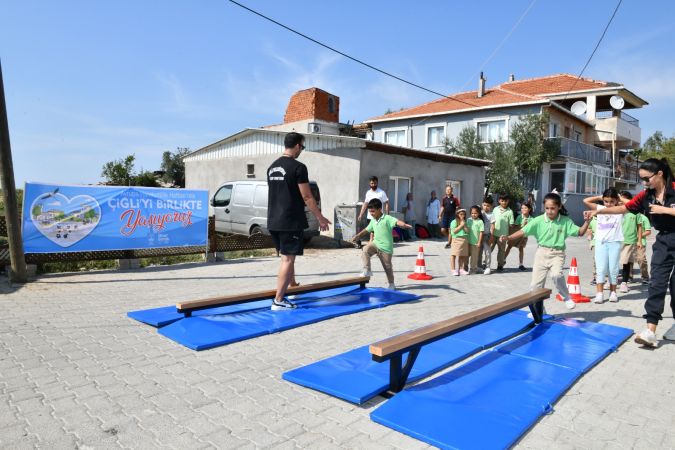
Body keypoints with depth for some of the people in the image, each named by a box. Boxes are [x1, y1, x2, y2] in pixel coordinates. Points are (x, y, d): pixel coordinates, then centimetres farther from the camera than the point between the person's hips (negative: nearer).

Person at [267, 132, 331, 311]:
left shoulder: (272, 167, 13)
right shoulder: (298, 167, -12)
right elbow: (307, 197, -13)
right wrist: (320, 218, -4)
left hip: (274, 221, 8)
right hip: (291, 222, -8)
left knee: (286, 257, 18)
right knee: (288, 259, -1)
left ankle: (290, 289, 26)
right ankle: (278, 301, 2)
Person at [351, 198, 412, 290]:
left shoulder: (387, 218, -15)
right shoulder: (373, 221, 8)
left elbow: (397, 222, -32)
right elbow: (367, 229, 25)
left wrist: (404, 224, -53)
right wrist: (358, 235, 35)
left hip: (385, 247, -5)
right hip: (375, 243, 5)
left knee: (387, 266, 7)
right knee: (365, 250, -24)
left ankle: (391, 284, 26)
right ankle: (367, 270, -15)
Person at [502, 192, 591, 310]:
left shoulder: (566, 221, -3)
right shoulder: (538, 220, -6)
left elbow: (580, 232, 2)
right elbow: (523, 231, -11)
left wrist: (587, 222, -14)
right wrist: (508, 237, -24)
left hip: (558, 254, -2)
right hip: (542, 253, 2)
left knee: (556, 275, -31)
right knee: (536, 283, 4)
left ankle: (566, 298, -3)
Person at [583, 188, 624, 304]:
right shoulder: (600, 208, 7)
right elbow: (586, 201, 4)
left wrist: (620, 198, 0)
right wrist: (599, 197, 8)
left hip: (615, 242, -1)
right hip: (601, 242, 1)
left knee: (613, 268, 6)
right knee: (600, 268, -1)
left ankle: (613, 292, 19)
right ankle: (599, 294, -2)